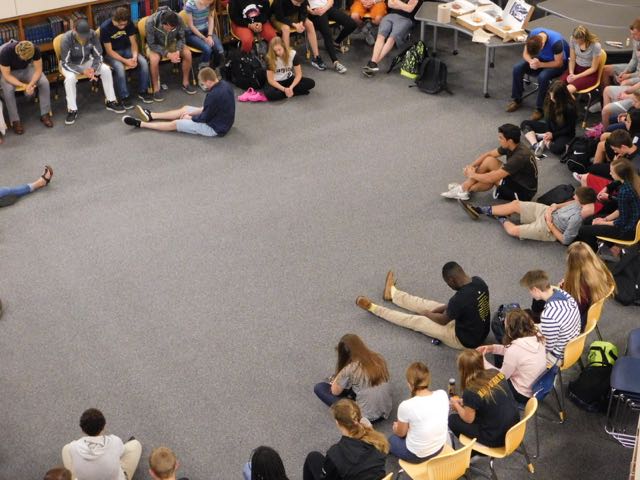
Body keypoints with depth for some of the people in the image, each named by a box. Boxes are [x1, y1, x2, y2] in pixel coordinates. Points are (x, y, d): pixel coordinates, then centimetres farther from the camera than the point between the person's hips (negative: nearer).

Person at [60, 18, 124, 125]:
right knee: (70, 78, -34)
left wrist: (93, 69, -33)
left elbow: (98, 55, -14)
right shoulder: (66, 39, -30)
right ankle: (72, 110, -23)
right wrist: (83, 71, -38)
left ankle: (111, 102, -7)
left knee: (106, 70, -19)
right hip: (70, 64, -3)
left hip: (87, 61, 3)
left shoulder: (92, 35, -21)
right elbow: (65, 63, -25)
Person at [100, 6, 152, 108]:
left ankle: (142, 91, -6)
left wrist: (135, 56, -27)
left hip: (126, 49, 4)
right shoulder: (105, 27, -24)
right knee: (120, 67, -35)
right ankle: (125, 97, -20)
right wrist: (125, 61, -31)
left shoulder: (129, 23, -13)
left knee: (143, 62, -22)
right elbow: (109, 51, -21)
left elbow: (133, 42, -7)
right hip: (111, 53, -4)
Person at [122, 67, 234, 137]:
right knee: (185, 109, 19)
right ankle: (151, 116, 30)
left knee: (175, 124, -1)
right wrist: (192, 113, 5)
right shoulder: (224, 84, -4)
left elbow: (204, 118, -21)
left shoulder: (214, 95, -33)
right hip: (222, 120, 9)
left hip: (215, 128, -9)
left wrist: (189, 117, -3)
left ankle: (141, 124, 11)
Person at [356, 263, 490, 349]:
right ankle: (392, 293, 43)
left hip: (465, 339, -8)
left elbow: (443, 320, -16)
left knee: (416, 321, 4)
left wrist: (426, 314, 3)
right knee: (428, 305, 21)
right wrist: (441, 309, 5)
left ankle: (373, 308, 18)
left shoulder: (461, 298, -36)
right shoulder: (478, 281, -11)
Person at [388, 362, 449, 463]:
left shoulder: (406, 406, -28)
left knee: (392, 439, 28)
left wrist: (396, 428, 16)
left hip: (416, 455, -4)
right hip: (440, 447, 5)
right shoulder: (442, 395, -14)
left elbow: (401, 433, -8)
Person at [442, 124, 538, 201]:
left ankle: (463, 189, -2)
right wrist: (471, 166, -8)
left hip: (524, 192, -9)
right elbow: (488, 154, 6)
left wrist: (472, 175, -14)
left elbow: (492, 178, -30)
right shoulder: (512, 146, -5)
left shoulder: (519, 156, -31)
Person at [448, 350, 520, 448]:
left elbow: (468, 419, -9)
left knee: (452, 419, 9)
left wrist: (456, 404, 9)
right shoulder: (496, 373, -6)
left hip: (496, 439, -7)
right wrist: (464, 402, 14)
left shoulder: (471, 392, -25)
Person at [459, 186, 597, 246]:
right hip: (548, 212, 8)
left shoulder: (576, 219, -34)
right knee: (515, 204, 4)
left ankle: (502, 220, 22)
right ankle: (479, 210, 15)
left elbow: (565, 241, -26)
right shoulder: (581, 203, -12)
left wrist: (550, 225, -20)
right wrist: (556, 206, -7)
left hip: (547, 229, -8)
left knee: (513, 230, -15)